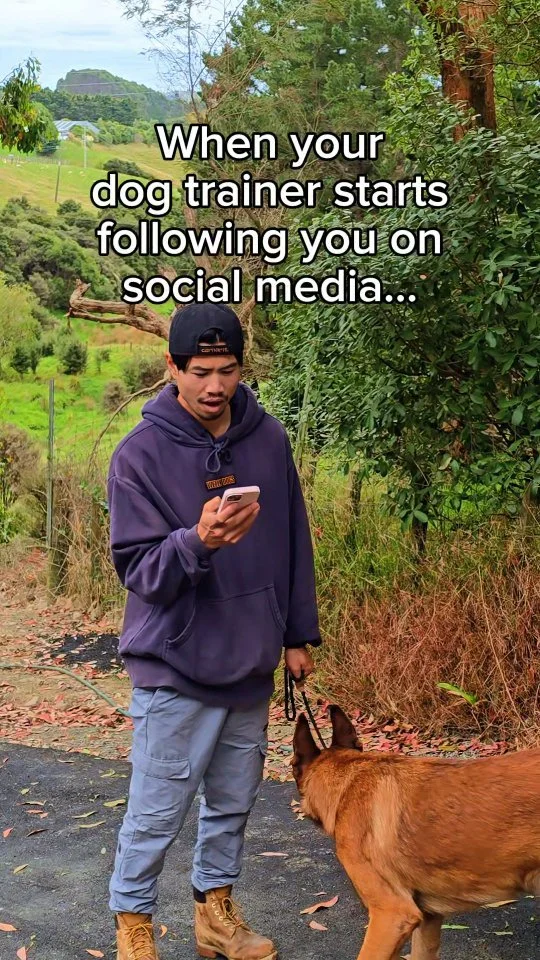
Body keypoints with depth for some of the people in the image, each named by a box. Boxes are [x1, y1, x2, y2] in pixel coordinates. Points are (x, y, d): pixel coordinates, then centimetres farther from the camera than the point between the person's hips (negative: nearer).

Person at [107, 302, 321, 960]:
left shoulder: (269, 439, 0)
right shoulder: (141, 453, -12)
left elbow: (294, 543, 9)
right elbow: (137, 568, -15)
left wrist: (298, 634, 12)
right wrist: (197, 542, -34)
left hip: (252, 663, 5)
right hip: (175, 666, -4)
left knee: (234, 803, 18)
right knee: (156, 813, 5)